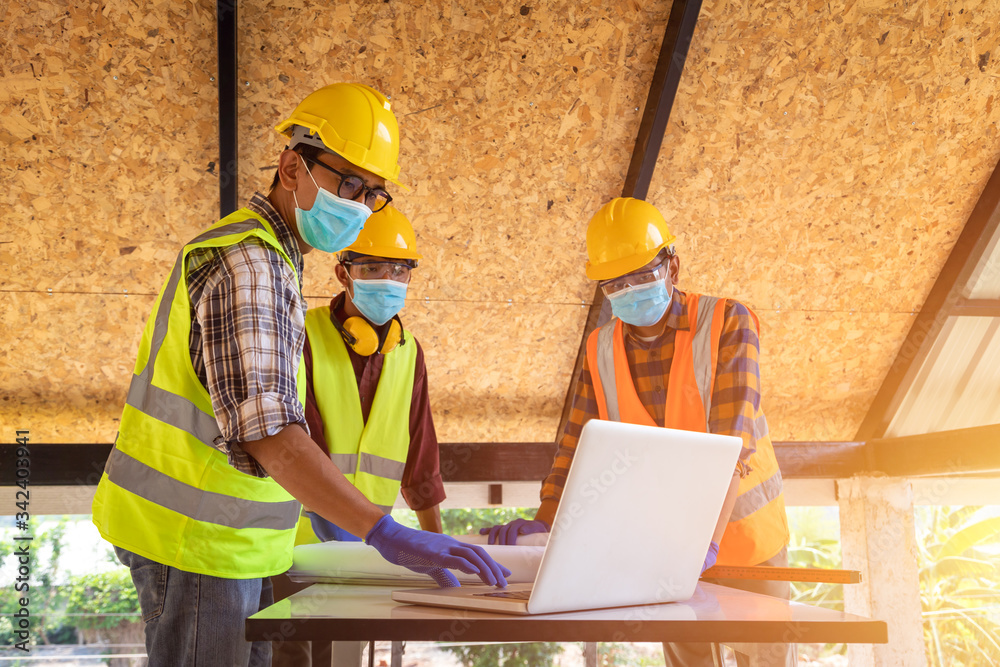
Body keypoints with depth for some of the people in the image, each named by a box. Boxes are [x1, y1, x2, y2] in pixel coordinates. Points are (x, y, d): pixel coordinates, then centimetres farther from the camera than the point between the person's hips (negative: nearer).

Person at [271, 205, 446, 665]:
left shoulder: (407, 351, 9)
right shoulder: (303, 337, -7)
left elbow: (419, 453, 14)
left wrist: (436, 538, 14)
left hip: (362, 542, 4)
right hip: (293, 535, -4)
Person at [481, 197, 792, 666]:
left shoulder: (727, 324, -14)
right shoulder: (601, 350, -1)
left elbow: (732, 441, -25)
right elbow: (578, 446, -1)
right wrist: (544, 523, -18)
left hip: (743, 536, -3)